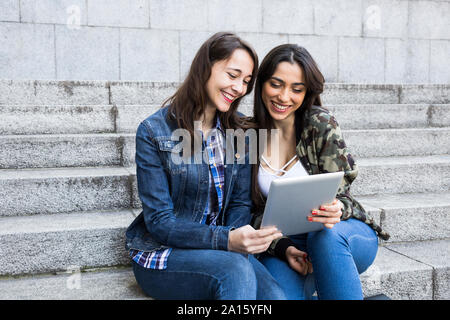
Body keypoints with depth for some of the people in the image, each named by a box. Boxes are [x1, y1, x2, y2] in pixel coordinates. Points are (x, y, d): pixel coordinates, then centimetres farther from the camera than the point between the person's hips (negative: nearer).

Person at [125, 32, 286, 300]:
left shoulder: (240, 129, 5)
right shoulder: (154, 132, -10)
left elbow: (241, 203, 6)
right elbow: (160, 223, -14)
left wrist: (237, 241, -17)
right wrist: (226, 240, -29)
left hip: (222, 250, 4)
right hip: (161, 254, -4)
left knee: (275, 294, -25)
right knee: (235, 269, -33)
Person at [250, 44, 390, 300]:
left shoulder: (321, 124, -10)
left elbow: (340, 196, -9)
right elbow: (255, 212, -1)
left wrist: (335, 210, -33)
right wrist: (283, 248, -19)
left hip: (345, 234, 0)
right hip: (281, 245, 1)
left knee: (325, 235, -36)